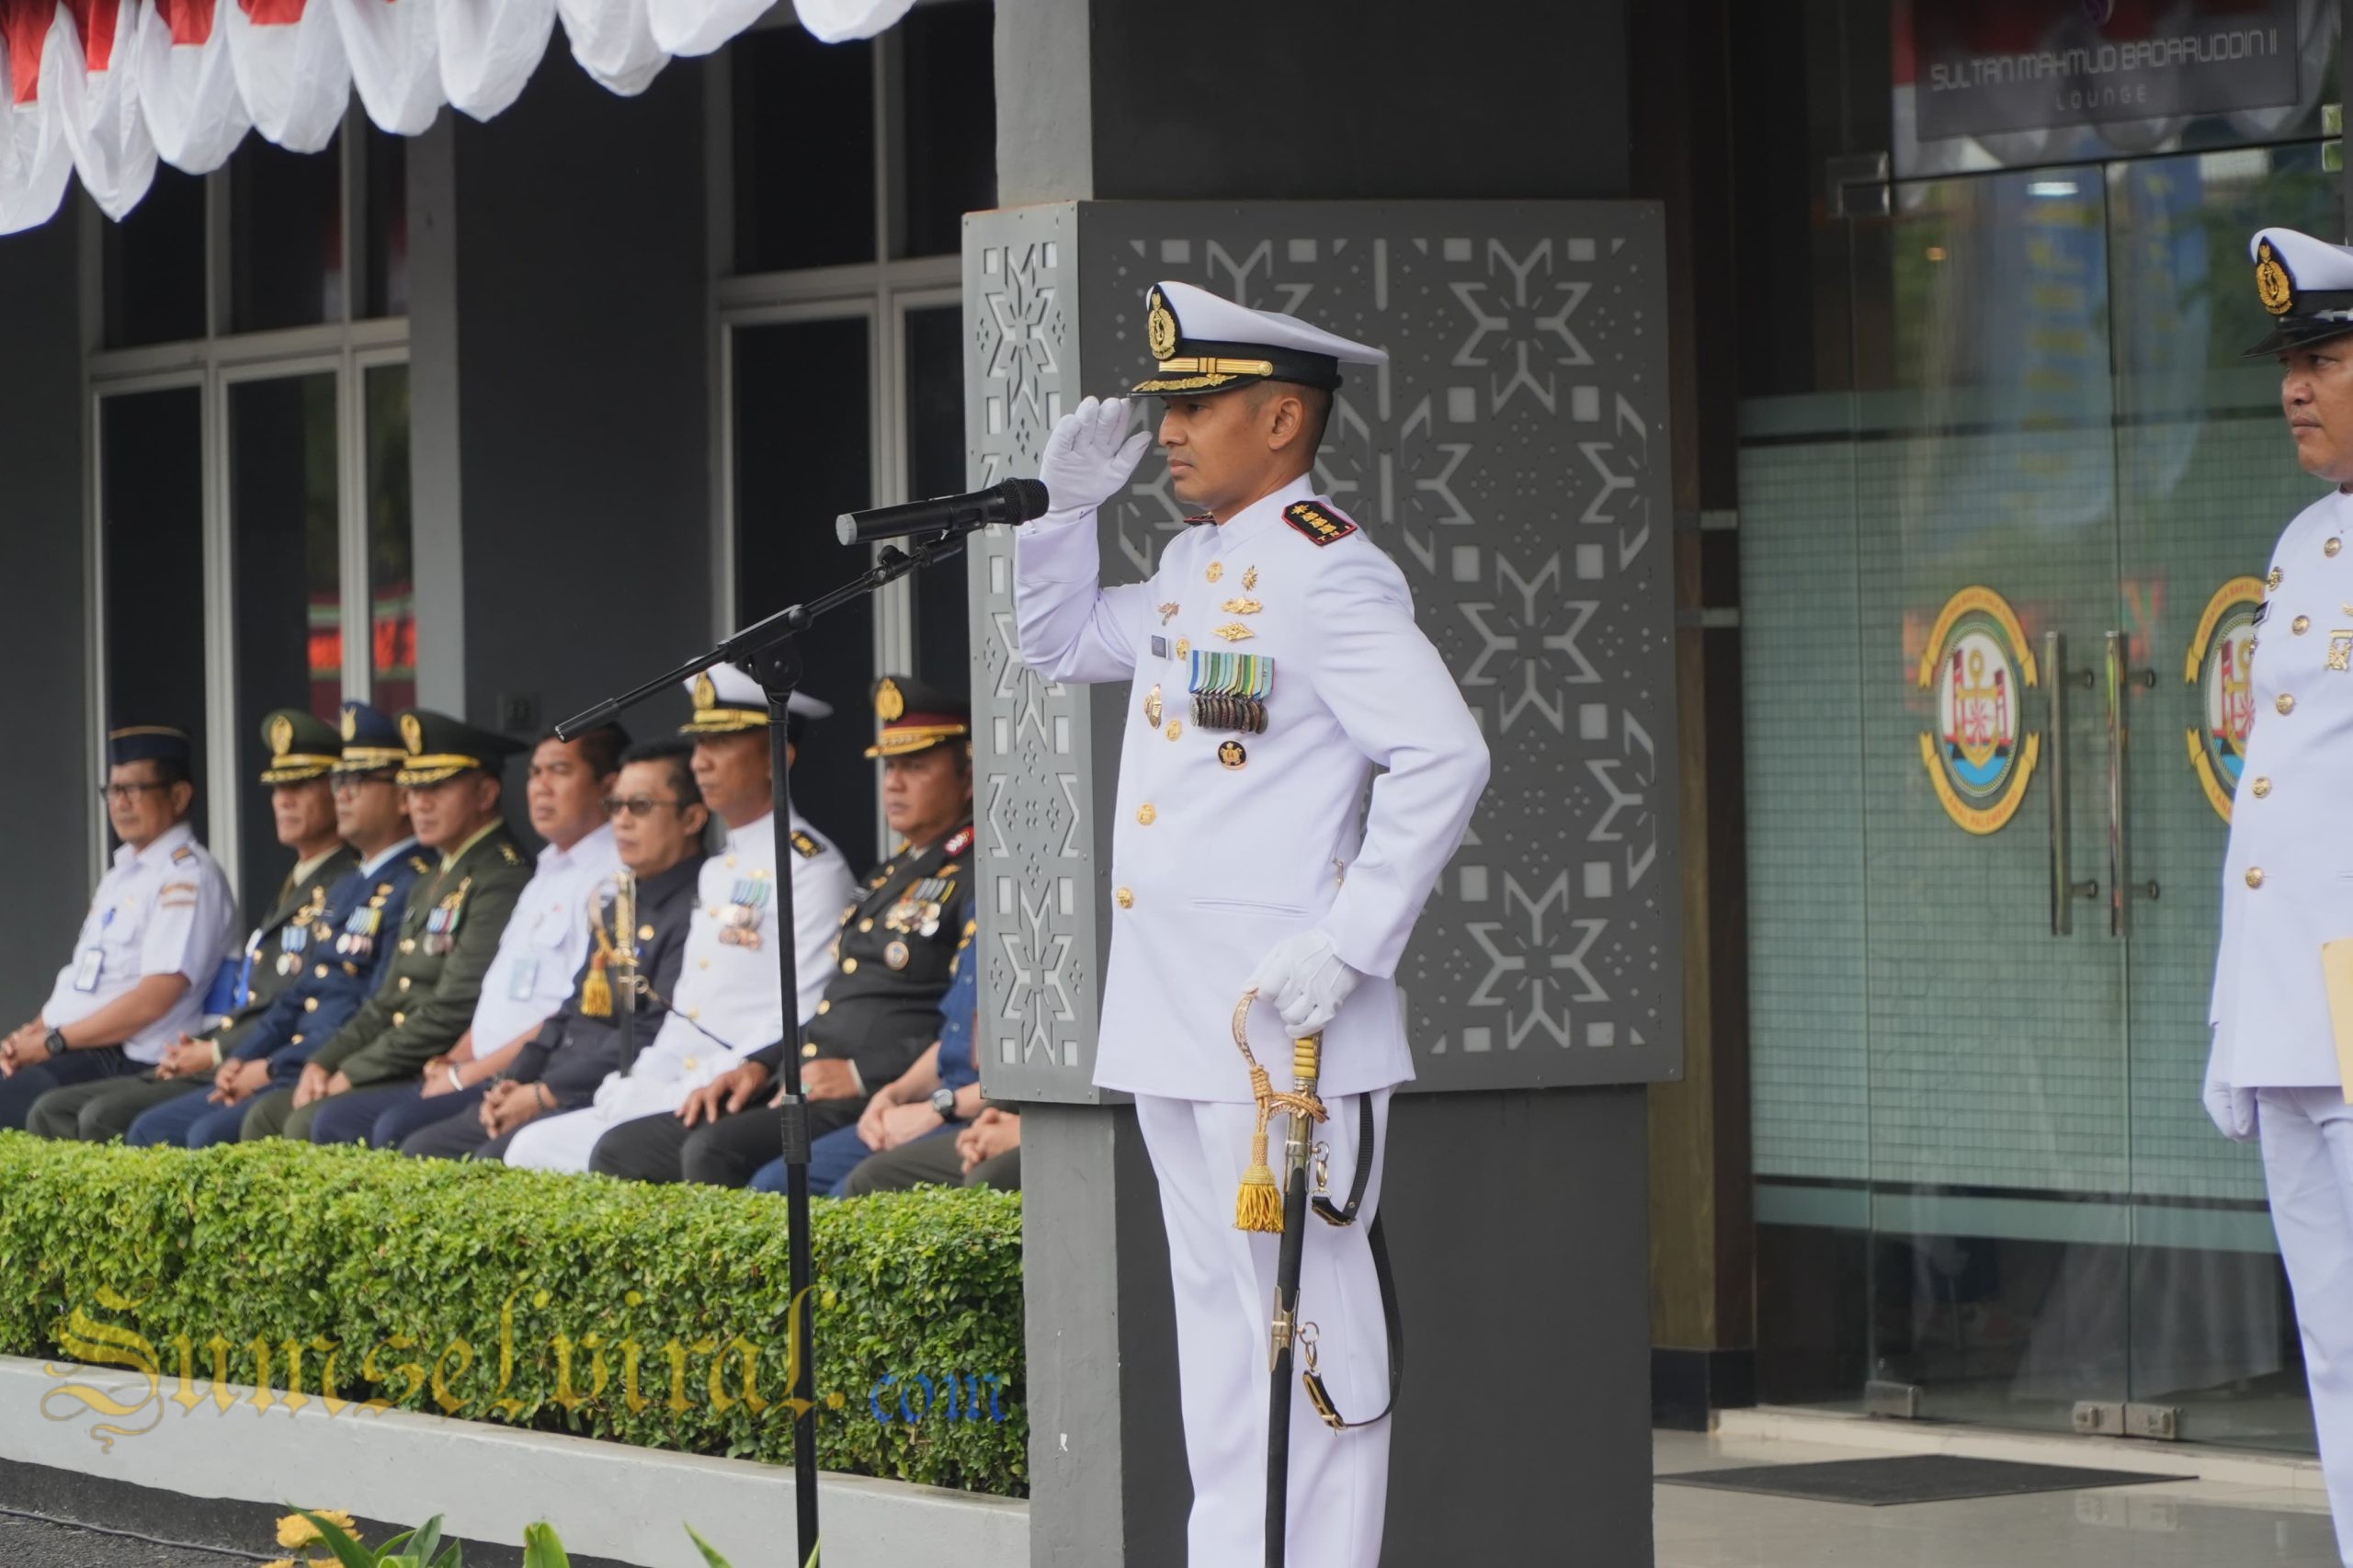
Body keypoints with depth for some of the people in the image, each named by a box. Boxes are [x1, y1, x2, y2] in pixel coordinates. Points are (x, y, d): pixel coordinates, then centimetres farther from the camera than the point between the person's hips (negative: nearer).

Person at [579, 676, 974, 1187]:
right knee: (621, 1152, -1)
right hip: (800, 1089, 10)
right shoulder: (890, 876, 27)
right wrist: (761, 1066, 13)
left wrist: (861, 1074, -20)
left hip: (876, 1105, -10)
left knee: (716, 1152, -31)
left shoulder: (979, 878, -5)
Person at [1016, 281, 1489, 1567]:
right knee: (1212, 1300, 14)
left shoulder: (1329, 571, -13)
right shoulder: (1195, 565, 15)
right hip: (1173, 1020, 10)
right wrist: (1068, 504, 14)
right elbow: (1062, 644, 31)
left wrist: (1347, 945, -22)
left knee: (1305, 1306, -6)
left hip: (1282, 1022, -10)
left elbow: (1444, 758, -20)